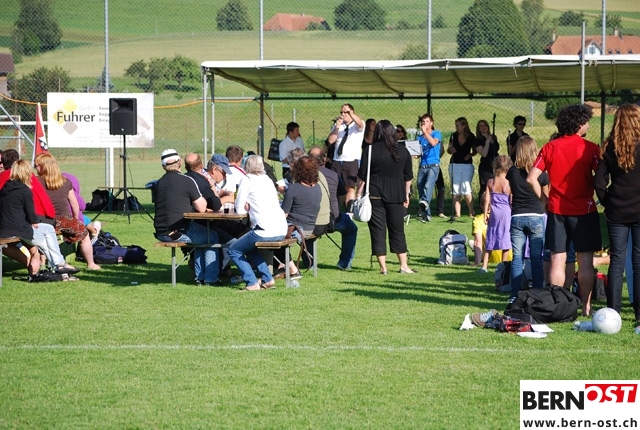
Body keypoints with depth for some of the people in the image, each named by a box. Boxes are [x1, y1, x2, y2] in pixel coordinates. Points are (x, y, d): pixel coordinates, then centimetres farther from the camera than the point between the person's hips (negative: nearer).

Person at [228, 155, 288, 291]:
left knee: (234, 250, 11)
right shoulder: (268, 180, 19)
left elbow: (240, 210, 1)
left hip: (265, 231, -7)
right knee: (249, 247, 31)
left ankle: (252, 283, 0)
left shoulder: (248, 180, 0)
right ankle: (268, 279, 21)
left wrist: (247, 208, 20)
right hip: (282, 230, 7)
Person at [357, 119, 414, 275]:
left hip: (375, 195, -3)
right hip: (396, 195, 3)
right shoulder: (403, 151, 5)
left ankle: (383, 267, 1)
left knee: (378, 230, 2)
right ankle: (403, 266, 11)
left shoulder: (370, 150, -5)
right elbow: (408, 176, 11)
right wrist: (406, 195, 20)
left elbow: (362, 176, -5)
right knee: (397, 230, 10)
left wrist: (358, 194, 2)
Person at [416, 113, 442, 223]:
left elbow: (433, 143, -16)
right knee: (420, 189, 2)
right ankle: (425, 215, 8)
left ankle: (425, 201, -54)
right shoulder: (420, 137, 19)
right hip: (422, 166, 6)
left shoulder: (436, 133, 5)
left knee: (428, 185, -32)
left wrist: (425, 131, -13)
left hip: (433, 165, -6)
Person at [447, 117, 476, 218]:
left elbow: (475, 150, 10)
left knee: (466, 189, -10)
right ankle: (457, 213, 6)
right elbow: (449, 150, 12)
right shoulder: (454, 136, 6)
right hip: (454, 165, 3)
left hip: (467, 165, -3)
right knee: (456, 191, 3)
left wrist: (470, 155, -10)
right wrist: (450, 150, -10)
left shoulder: (471, 137, -1)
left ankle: (471, 212, -2)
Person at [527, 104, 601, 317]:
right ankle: (586, 306, 5)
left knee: (557, 260, 5)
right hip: (584, 210, -2)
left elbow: (531, 178, -5)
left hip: (557, 210, 2)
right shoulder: (590, 148, -7)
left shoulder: (550, 147, 1)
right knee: (585, 261, 4)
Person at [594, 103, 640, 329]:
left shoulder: (610, 147, -1)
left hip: (617, 211, 2)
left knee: (616, 261, 8)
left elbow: (599, 181, -4)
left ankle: (613, 312, 7)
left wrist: (607, 202, 8)